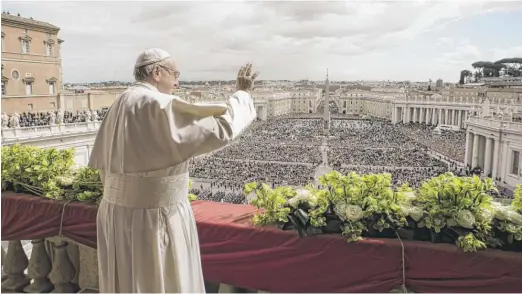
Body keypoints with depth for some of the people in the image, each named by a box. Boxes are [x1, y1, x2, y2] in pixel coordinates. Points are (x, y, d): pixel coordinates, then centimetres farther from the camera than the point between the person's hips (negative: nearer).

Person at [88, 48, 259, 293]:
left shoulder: (120, 106, 7)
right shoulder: (161, 106, -20)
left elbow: (101, 162, 11)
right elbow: (221, 128, -21)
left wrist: (125, 198, 19)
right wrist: (242, 93, -5)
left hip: (119, 213, 9)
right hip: (154, 217, -8)